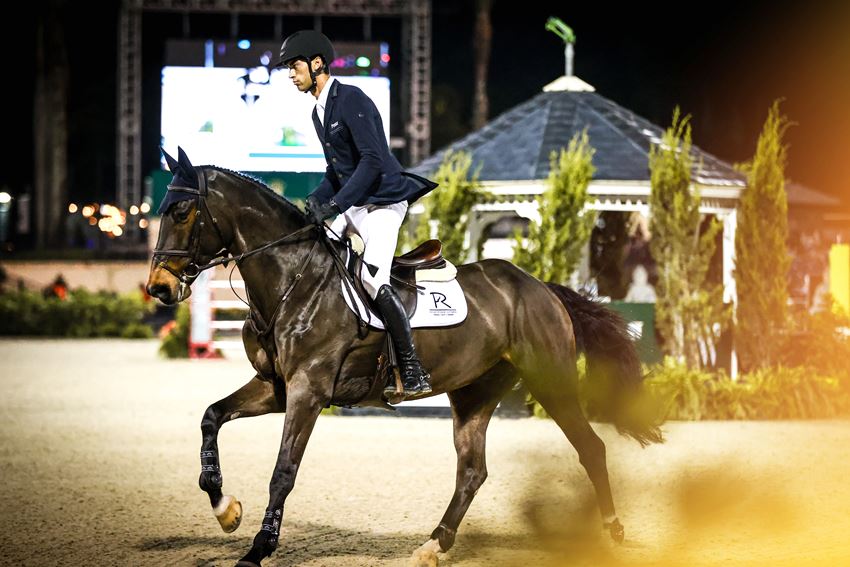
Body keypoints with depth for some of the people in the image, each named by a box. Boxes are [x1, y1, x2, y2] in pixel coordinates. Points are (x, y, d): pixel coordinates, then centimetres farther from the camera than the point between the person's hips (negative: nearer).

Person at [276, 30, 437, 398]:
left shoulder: (351, 100, -14)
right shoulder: (319, 112, 15)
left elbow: (372, 161, -23)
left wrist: (334, 204, -26)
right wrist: (315, 201, 7)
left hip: (382, 202, -11)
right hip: (353, 206, 11)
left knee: (373, 279, -24)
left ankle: (414, 374, -22)